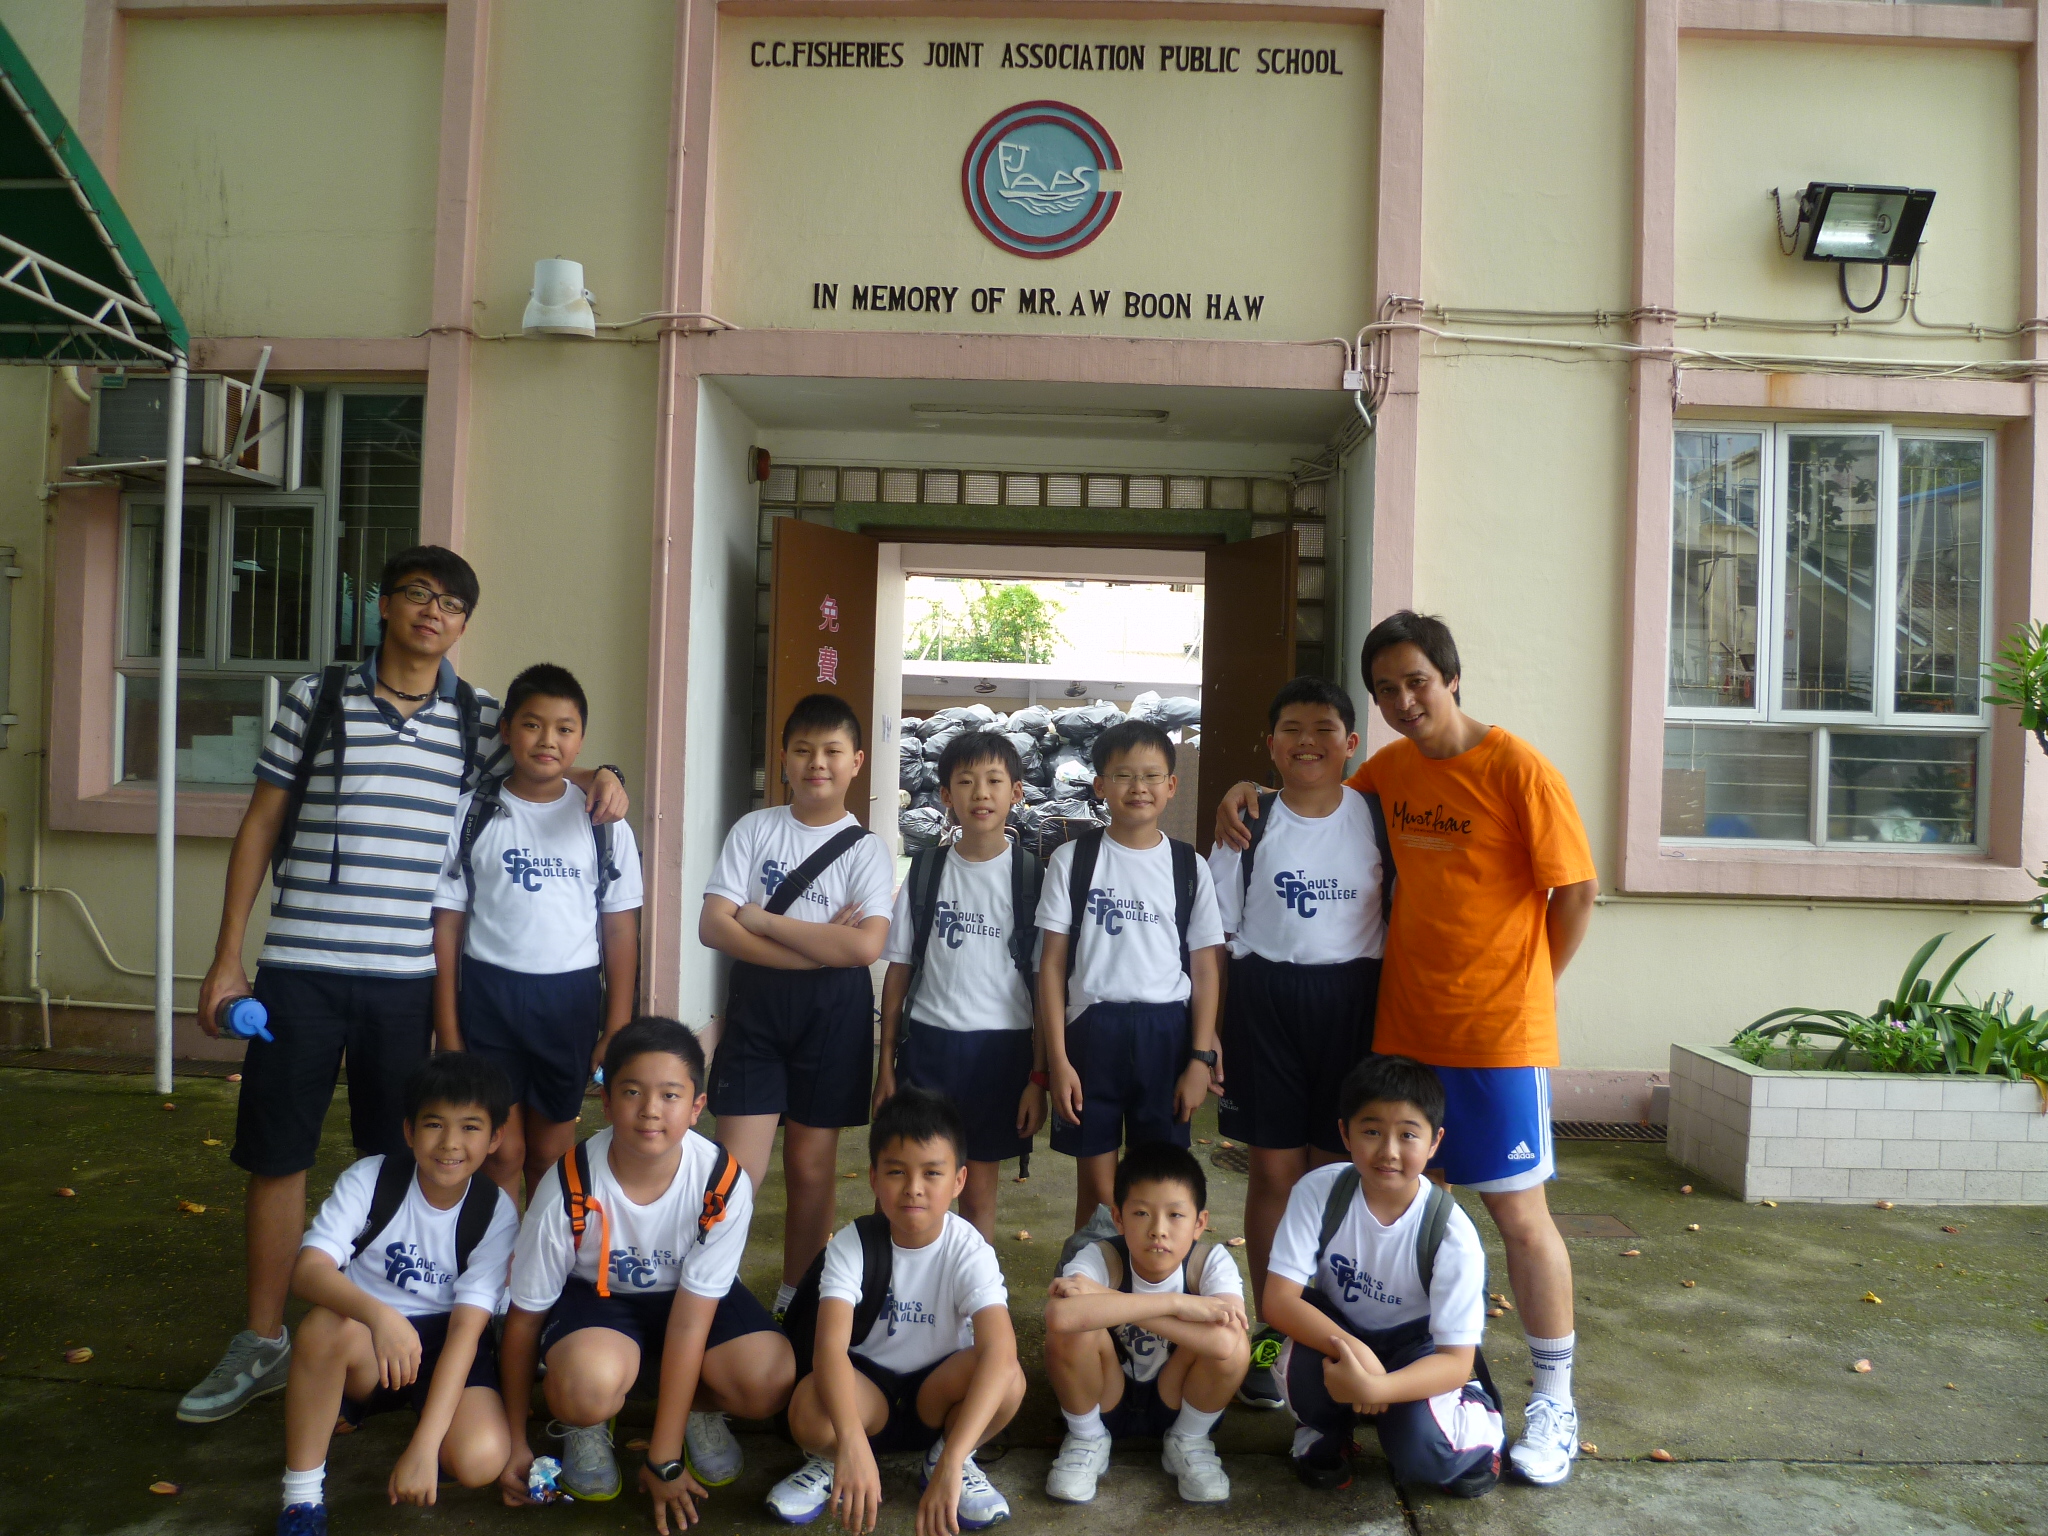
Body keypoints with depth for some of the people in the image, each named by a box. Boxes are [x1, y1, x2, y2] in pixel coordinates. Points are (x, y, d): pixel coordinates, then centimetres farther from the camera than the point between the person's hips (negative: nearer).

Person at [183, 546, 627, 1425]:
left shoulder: (478, 721, 5)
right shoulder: (315, 699, 2)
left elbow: (549, 769, 16)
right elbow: (260, 826, 5)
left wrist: (600, 776, -10)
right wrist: (227, 957, 3)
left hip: (406, 979, 1)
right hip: (300, 968, -1)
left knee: (394, 1161, 10)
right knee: (276, 1153, 8)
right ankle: (261, 1343, 23)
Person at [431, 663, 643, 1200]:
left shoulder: (602, 820, 1)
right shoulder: (471, 814, -1)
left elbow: (621, 927, 3)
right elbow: (447, 920, 1)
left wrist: (618, 1027, 0)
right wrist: (446, 1028, -2)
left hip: (570, 995, 1)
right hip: (488, 991, 0)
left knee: (551, 1152, 11)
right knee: (502, 1150, 4)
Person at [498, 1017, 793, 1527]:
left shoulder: (724, 1184, -26)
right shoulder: (569, 1188, -26)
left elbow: (690, 1319, -22)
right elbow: (525, 1314, -11)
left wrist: (664, 1459, -18)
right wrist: (515, 1443, -4)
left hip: (689, 1296, 1)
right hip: (596, 1295, -1)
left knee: (772, 1382, -26)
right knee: (587, 1386, -36)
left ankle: (700, 1408, 9)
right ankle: (586, 1423, 2)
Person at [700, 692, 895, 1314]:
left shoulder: (866, 850, 0)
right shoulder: (754, 829, 3)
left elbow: (865, 945, -15)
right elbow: (713, 926, -7)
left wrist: (762, 918, -13)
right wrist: (819, 946, -15)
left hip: (834, 1011, 0)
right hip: (757, 1005, 0)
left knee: (811, 1164, 10)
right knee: (737, 1167, -4)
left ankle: (795, 1300, 25)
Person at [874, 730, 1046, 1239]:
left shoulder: (1032, 875, -3)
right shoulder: (925, 871, 3)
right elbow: (899, 970, 6)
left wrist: (1039, 1076, -4)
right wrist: (886, 1063, 4)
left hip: (1000, 1045, -1)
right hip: (928, 1043, 1)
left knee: (978, 1191, 8)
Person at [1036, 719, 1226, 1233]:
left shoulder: (1189, 867, 4)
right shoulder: (1072, 859, 1)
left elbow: (1204, 969, 5)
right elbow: (1052, 964, -1)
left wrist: (1201, 1058, -2)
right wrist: (1057, 1060, -6)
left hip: (1166, 1033, 1)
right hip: (1092, 1029, -1)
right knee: (1096, 1189, 7)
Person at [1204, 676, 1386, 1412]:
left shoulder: (1378, 817, 1)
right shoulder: (1248, 823, 1)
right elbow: (1218, 936, 2)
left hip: (1350, 1000, 0)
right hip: (1264, 999, 0)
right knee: (1272, 1170, 6)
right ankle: (1271, 1333, 20)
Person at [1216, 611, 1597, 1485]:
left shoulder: (1518, 771, -11)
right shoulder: (1387, 771, 6)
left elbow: (1576, 891, -7)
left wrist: (1527, 984, 0)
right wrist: (1247, 793, 6)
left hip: (1499, 1036, -5)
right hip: (1404, 1025, 6)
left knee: (1518, 1211, 2)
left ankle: (1555, 1403, 17)